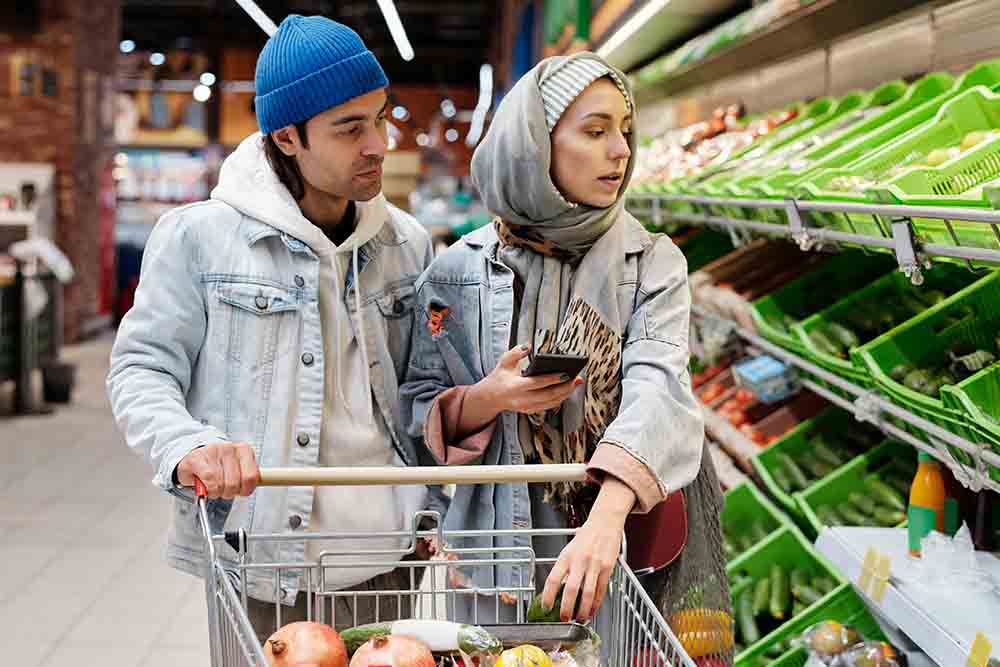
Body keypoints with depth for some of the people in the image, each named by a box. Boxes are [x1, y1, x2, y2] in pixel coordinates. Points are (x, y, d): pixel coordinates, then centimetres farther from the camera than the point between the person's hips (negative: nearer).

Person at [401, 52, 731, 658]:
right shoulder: (459, 271, -2)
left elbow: (658, 386, -21)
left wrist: (606, 518, -37)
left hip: (632, 535, 0)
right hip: (505, 550, 0)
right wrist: (489, 399, -19)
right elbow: (421, 413, 4)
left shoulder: (653, 263, -4)